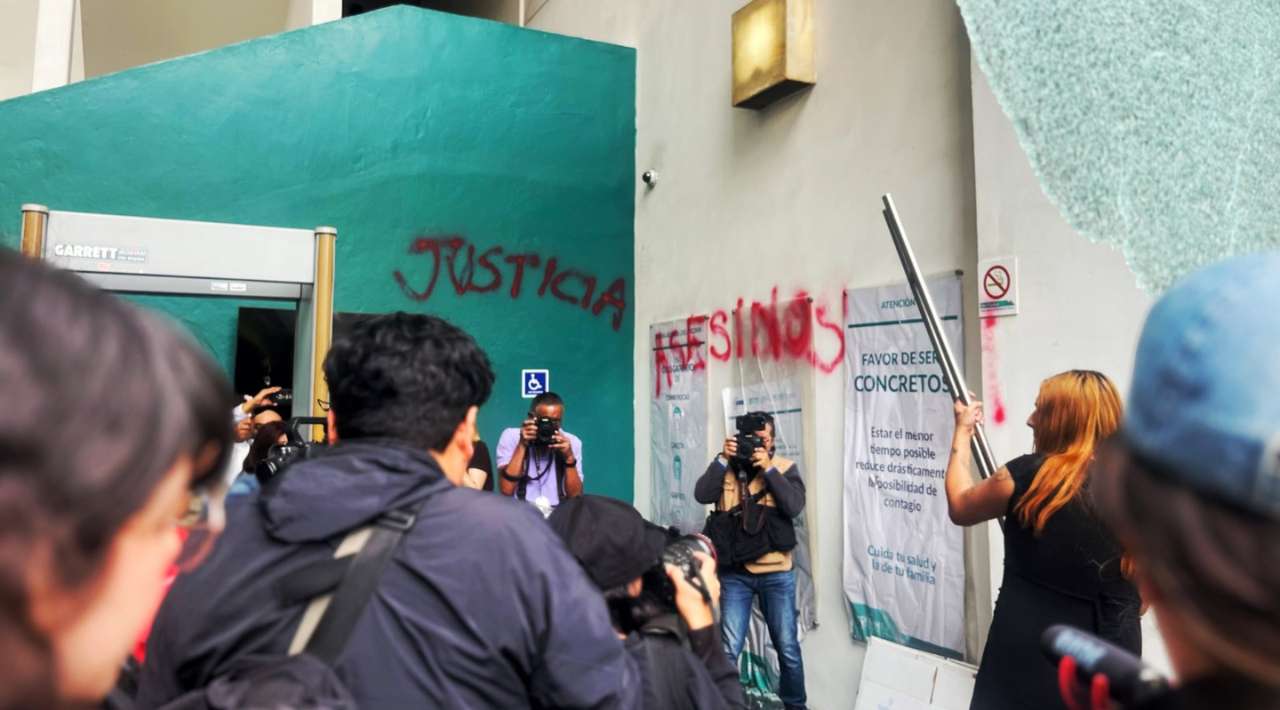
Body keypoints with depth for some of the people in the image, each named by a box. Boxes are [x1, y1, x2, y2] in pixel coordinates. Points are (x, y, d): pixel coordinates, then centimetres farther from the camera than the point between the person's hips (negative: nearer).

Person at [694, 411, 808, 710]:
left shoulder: (785, 468, 1)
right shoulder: (727, 466, 4)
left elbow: (794, 506, -15)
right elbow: (702, 495, -11)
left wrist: (769, 468, -17)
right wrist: (723, 458, -17)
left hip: (776, 573, 0)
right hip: (734, 572, 0)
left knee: (787, 647, 10)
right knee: (729, 649, 3)